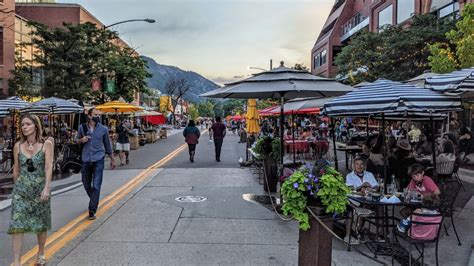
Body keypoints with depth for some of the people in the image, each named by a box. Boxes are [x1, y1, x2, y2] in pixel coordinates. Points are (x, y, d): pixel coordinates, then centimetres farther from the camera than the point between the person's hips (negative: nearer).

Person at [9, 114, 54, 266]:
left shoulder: (46, 144, -6)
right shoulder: (18, 146, 2)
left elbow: (48, 167, -14)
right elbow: (16, 170, 11)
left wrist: (47, 188, -22)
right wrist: (17, 186, 15)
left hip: (40, 188, -2)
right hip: (21, 189, 2)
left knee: (41, 224, 12)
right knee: (17, 225, -5)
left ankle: (40, 253, 32)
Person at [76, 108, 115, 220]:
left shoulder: (103, 129, 0)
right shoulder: (82, 127, 2)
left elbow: (107, 145, 10)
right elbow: (77, 139, 15)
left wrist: (112, 159, 15)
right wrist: (81, 140, -10)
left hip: (98, 160, -2)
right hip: (86, 159, 2)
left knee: (96, 186, -8)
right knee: (86, 184, 15)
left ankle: (92, 211, -4)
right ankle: (94, 201, 41)